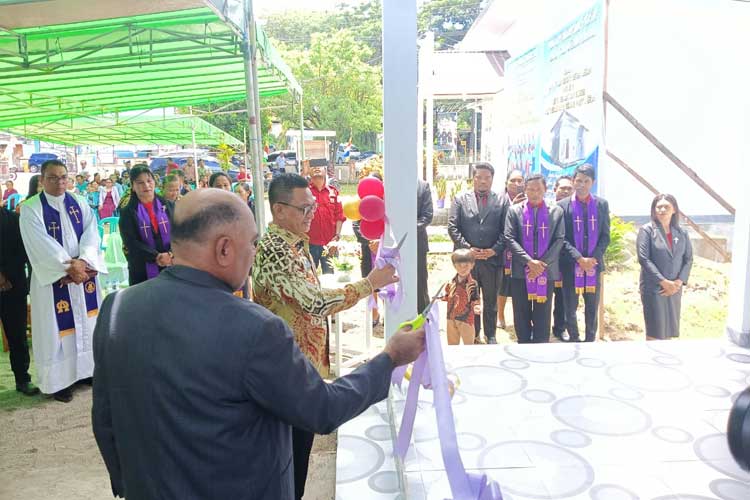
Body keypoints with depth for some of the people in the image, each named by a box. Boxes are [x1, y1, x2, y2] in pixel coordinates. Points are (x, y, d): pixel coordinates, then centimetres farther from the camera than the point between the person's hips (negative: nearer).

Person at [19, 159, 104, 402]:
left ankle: (86, 370, 24)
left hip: (84, 272, 4)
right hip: (52, 277, -4)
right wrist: (69, 267, -20)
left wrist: (82, 262, -20)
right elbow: (41, 244, -15)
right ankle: (59, 380, 14)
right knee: (57, 328, 2)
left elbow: (91, 234, -5)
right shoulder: (31, 208, -6)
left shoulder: (80, 204, 6)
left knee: (86, 322, 10)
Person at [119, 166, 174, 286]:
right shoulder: (127, 212, 3)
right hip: (142, 270, -1)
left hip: (171, 267, 2)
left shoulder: (168, 205, 8)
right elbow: (131, 242, -6)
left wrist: (171, 254, -18)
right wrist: (156, 257, -18)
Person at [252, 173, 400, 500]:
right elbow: (314, 302, -31)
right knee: (294, 445, 5)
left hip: (303, 360, 9)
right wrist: (369, 284, -26)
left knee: (301, 440, 21)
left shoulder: (296, 242, 8)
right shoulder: (273, 249, -23)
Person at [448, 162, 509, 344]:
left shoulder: (502, 201, 5)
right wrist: (467, 248, -11)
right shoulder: (460, 199, 4)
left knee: (490, 300, 10)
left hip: (492, 258, 0)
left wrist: (494, 250, -11)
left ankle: (490, 335, 24)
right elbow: (453, 227, -1)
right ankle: (472, 334, 22)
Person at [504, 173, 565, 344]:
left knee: (543, 315, 7)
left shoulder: (556, 211, 5)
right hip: (521, 271, 0)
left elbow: (559, 240, 0)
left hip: (546, 271, 0)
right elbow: (510, 239, -5)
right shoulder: (514, 210, 3)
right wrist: (529, 261, -15)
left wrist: (542, 264, -11)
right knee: (522, 315, 8)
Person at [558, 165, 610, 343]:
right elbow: (562, 238, -6)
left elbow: (605, 236, 3)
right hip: (570, 264, -2)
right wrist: (579, 258, -16)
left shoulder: (602, 204, 5)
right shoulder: (563, 205, -2)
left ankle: (590, 341, 22)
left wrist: (594, 258, -11)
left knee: (592, 308, 10)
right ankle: (574, 340, 20)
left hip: (594, 263, 2)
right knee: (570, 308, 5)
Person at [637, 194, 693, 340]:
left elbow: (688, 259, 7)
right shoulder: (647, 230, -4)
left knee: (670, 328, 10)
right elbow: (644, 258, -11)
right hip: (653, 287, -4)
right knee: (655, 330, -1)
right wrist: (663, 281, -15)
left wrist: (679, 282, -8)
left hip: (675, 288, 5)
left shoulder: (682, 233, 10)